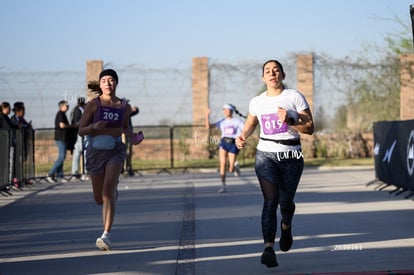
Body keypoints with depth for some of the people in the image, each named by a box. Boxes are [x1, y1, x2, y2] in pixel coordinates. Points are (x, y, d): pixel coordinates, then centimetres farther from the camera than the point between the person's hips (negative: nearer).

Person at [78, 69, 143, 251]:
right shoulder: (93, 104, -3)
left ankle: (106, 236, -23)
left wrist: (133, 138, 4)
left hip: (116, 151, 0)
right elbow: (81, 131, -2)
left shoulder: (124, 106, 5)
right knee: (99, 199, 10)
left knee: (107, 191, -22)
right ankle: (113, 192, 50)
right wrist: (94, 127, -22)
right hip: (96, 152, 0)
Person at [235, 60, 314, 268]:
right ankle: (269, 248, -21)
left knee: (285, 201, 7)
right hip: (265, 155, 1)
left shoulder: (295, 97, -1)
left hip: (291, 156, -1)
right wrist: (243, 136, 7)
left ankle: (286, 226, 43)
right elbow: (251, 123, 27)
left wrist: (290, 120, -19)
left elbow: (309, 128, -4)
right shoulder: (256, 102, 7)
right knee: (271, 199, -15)